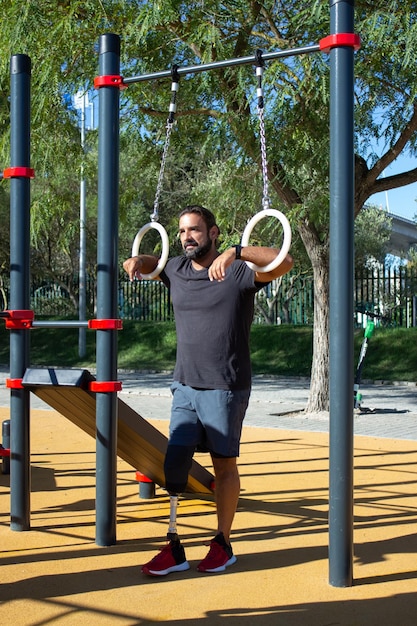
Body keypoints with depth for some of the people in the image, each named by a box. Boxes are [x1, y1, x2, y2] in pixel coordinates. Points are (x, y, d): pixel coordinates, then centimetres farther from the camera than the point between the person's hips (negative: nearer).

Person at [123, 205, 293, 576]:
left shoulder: (237, 271, -9)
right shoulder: (176, 269, 9)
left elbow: (284, 262, -25)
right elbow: (150, 263, 30)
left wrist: (235, 252, -36)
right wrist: (136, 262, 6)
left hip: (225, 388, -5)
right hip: (185, 387, 6)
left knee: (224, 464, 7)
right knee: (174, 465, 2)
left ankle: (223, 545, 21)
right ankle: (175, 550, 9)